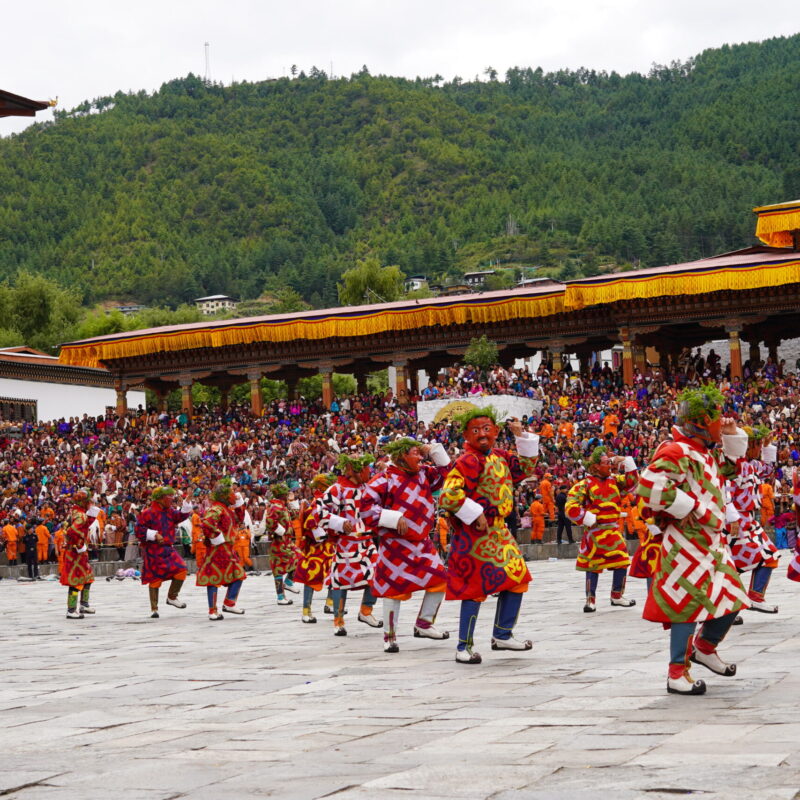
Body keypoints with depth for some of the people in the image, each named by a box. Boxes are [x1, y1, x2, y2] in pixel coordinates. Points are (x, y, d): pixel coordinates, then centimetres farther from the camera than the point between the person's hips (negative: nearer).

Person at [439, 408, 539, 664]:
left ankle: (502, 635, 27)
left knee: (517, 578, 13)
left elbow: (526, 468, 22)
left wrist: (522, 437, 11)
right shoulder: (468, 461, -17)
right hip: (474, 534, -9)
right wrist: (476, 515, -21)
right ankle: (464, 647, 4)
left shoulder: (500, 456, 10)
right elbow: (449, 496, -26)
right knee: (476, 586, -6)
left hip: (498, 531, 9)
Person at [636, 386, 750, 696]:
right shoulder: (677, 452, -17)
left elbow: (730, 466, 34)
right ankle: (677, 673, -1)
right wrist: (687, 507, -21)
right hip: (686, 540, -10)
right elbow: (649, 485, -29)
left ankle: (704, 647, 35)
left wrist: (733, 436, 16)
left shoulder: (707, 451, 15)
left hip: (712, 540, 10)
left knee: (732, 599, 13)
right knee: (689, 602, -8)